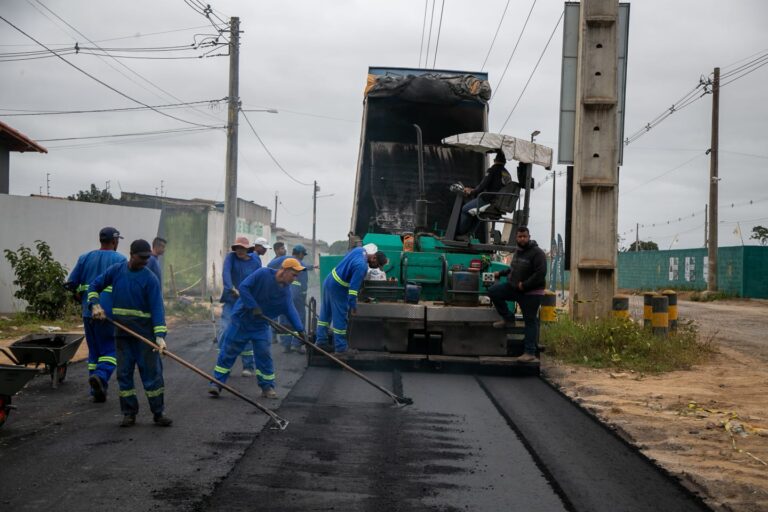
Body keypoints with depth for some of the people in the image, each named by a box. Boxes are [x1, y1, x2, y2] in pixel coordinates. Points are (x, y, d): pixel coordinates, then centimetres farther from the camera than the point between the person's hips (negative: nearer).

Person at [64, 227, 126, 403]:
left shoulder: (85, 258, 10)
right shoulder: (119, 259, -3)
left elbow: (70, 284, 8)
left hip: (88, 313, 5)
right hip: (110, 313, -5)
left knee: (94, 350, 14)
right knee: (111, 349, 2)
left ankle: (98, 391, 13)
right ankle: (101, 375, -25)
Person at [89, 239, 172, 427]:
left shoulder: (150, 278, -8)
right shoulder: (116, 270, 3)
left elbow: (157, 307, -14)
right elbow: (94, 286, 14)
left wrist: (160, 335, -23)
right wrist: (95, 304, -4)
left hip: (145, 332, -3)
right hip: (122, 333, 3)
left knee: (151, 372, -1)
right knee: (124, 373, 6)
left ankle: (158, 413, 7)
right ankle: (129, 413, 14)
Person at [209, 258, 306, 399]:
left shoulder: (286, 290, -2)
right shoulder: (263, 274, -20)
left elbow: (290, 310, -8)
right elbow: (243, 287, -22)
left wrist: (299, 329, -21)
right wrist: (253, 307, -25)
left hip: (261, 326, 4)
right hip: (241, 319, -4)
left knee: (264, 354, 1)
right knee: (228, 351, 0)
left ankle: (267, 387, 12)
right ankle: (216, 383, 8)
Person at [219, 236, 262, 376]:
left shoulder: (255, 262, -2)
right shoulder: (231, 257, -4)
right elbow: (226, 272, -21)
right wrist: (231, 288, -37)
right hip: (231, 301, 0)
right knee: (225, 331, -9)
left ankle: (248, 366, 11)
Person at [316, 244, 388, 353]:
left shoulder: (360, 250, -1)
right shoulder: (362, 266, -27)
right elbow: (354, 286, -27)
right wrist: (353, 304, -22)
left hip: (329, 280, 9)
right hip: (338, 288, -9)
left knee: (325, 313, 14)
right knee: (340, 318, -1)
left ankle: (321, 341, 21)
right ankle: (341, 347, 5)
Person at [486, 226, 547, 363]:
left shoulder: (537, 253, -15)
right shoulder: (517, 251, 12)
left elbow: (540, 273, -23)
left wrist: (524, 285, -22)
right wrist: (501, 273, 22)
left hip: (531, 292, -7)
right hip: (514, 287, 8)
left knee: (530, 321, -3)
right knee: (493, 291, -6)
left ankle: (530, 353, 0)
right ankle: (508, 319, 7)